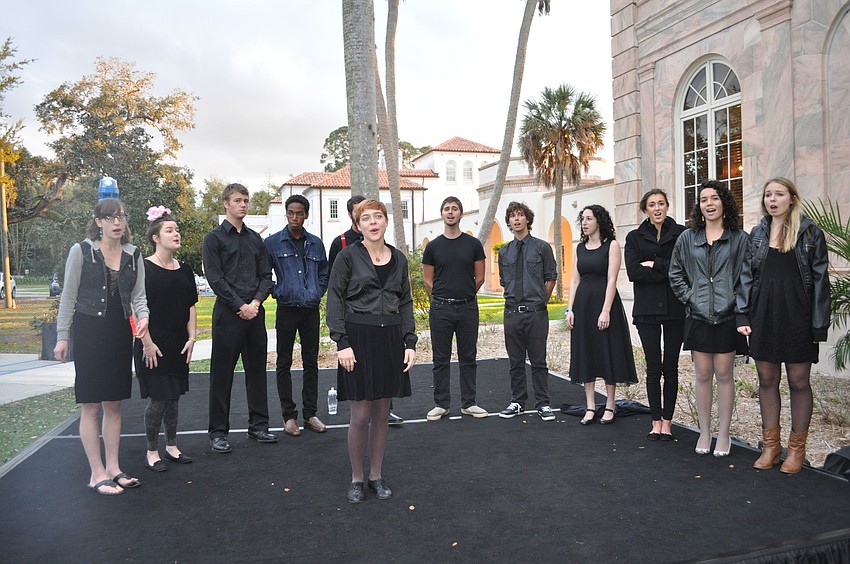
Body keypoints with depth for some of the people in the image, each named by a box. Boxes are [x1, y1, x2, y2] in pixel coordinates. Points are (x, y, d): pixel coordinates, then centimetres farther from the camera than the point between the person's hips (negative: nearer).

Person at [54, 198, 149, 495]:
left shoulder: (134, 255, 6)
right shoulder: (82, 250, -5)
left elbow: (138, 295, 5)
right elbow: (69, 296, -3)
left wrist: (143, 316, -16)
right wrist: (62, 336, -4)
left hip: (120, 334, 4)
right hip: (89, 332, -4)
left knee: (114, 403, 11)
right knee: (91, 405, 1)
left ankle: (113, 468, 21)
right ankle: (97, 473, 9)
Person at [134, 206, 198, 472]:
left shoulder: (184, 270, 9)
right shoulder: (144, 268, -9)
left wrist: (191, 338, 3)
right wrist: (147, 343, -15)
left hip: (178, 345, 6)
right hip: (153, 345, -6)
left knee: (174, 397, 13)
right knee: (158, 397, -3)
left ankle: (172, 446, 26)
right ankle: (152, 451, 14)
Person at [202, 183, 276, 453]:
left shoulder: (255, 238, 15)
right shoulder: (214, 238, 0)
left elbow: (266, 276, 11)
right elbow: (215, 278, -8)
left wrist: (256, 302, -5)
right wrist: (240, 306, -12)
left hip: (254, 311, 5)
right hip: (228, 312, -5)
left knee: (257, 370, 9)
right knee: (222, 372, 1)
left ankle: (258, 425, 20)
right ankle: (218, 431, 11)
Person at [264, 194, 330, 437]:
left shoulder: (316, 243, 9)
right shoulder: (272, 242, -1)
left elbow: (324, 273, 19)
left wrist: (317, 293, 6)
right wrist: (276, 292, -5)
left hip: (311, 309, 3)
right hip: (287, 309, -3)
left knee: (311, 362, 8)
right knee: (284, 363, 3)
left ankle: (310, 414, 18)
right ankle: (289, 416, 13)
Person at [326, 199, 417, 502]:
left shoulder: (398, 258, 10)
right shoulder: (348, 256, -2)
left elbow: (406, 303, 12)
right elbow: (334, 300, -5)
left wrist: (410, 342, 4)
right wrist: (342, 343, -12)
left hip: (390, 340, 4)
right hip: (359, 340, -4)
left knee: (381, 414, 11)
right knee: (361, 415, -1)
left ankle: (376, 475, 26)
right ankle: (356, 478, 19)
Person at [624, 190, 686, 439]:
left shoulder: (681, 233, 5)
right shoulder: (635, 237, 7)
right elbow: (633, 271, -7)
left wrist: (654, 265, -10)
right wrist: (668, 272, -10)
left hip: (675, 309, 0)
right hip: (647, 309, 0)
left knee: (671, 368, 5)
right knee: (653, 368, 3)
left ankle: (667, 422, 15)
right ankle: (656, 422, 12)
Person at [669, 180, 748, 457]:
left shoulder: (739, 239, 1)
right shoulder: (687, 238, 7)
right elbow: (676, 275, 10)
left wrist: (734, 301, -9)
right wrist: (690, 298, 0)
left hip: (727, 317, -2)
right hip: (698, 317, 2)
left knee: (724, 375, 4)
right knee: (702, 375, 7)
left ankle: (723, 434, 16)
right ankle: (704, 432, 18)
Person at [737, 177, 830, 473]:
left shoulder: (810, 233, -1)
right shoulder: (757, 234, 8)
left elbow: (820, 280, -3)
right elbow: (746, 276, 6)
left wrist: (819, 325, -8)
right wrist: (743, 316, -2)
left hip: (797, 316, -3)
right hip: (763, 315, 3)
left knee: (798, 382, 6)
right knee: (767, 380, 9)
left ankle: (797, 447, 18)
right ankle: (771, 443, 21)